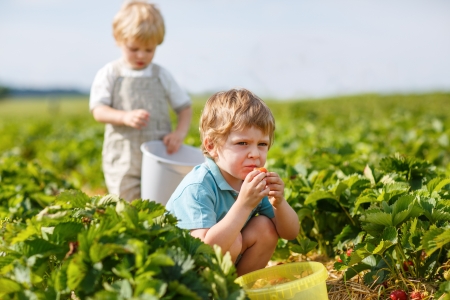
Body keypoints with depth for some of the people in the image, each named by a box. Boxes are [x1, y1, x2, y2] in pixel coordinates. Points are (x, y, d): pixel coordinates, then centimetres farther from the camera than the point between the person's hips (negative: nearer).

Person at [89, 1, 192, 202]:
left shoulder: (161, 75, 10)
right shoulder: (109, 74, 3)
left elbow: (184, 107, 13)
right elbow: (98, 111, -5)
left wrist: (180, 133, -5)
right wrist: (126, 117, -23)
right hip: (123, 161, -2)